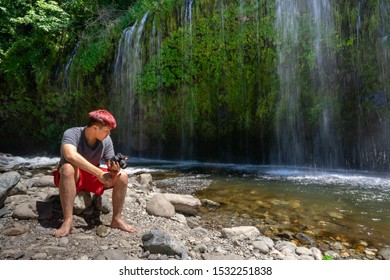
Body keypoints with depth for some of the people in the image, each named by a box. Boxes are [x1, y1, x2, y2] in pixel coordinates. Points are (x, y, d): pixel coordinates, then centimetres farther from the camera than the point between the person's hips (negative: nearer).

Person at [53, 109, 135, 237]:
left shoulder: (106, 140, -10)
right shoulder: (72, 134, -23)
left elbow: (110, 166, -6)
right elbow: (70, 155, -43)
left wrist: (115, 168, -31)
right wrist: (99, 172, -44)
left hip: (92, 177, 4)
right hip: (72, 177, -4)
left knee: (122, 177, -17)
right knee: (68, 168, -38)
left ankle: (117, 219, -8)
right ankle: (68, 221, -34)